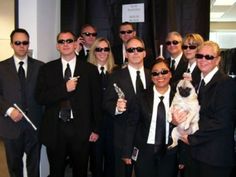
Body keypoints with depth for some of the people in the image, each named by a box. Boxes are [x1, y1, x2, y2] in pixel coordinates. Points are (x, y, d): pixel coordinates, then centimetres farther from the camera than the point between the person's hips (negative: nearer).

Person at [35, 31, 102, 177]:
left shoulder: (90, 69, 0)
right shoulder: (47, 69, 4)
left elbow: (96, 101, 2)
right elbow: (40, 97, -4)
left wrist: (96, 129, 0)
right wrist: (64, 88, -17)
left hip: (81, 130, 0)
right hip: (54, 129, 1)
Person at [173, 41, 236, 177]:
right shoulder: (197, 81, 9)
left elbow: (221, 121, -20)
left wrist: (192, 138, -14)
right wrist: (176, 118, -10)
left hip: (216, 156, -6)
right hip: (196, 152, 6)